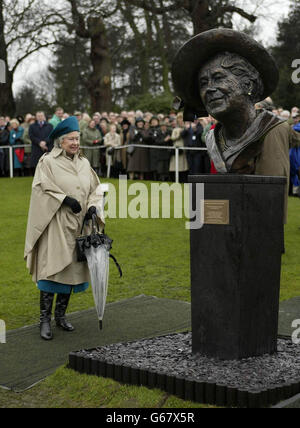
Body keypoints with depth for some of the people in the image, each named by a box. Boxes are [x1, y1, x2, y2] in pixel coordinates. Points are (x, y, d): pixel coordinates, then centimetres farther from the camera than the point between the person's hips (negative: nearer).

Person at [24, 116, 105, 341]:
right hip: (55, 224, -6)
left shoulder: (84, 163, 13)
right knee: (52, 269, -10)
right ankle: (45, 320, -5)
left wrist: (93, 207, -4)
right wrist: (65, 199, -21)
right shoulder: (48, 162, -4)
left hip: (78, 226, 6)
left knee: (72, 270, 8)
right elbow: (44, 187, -13)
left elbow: (96, 189, 13)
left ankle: (61, 315, 20)